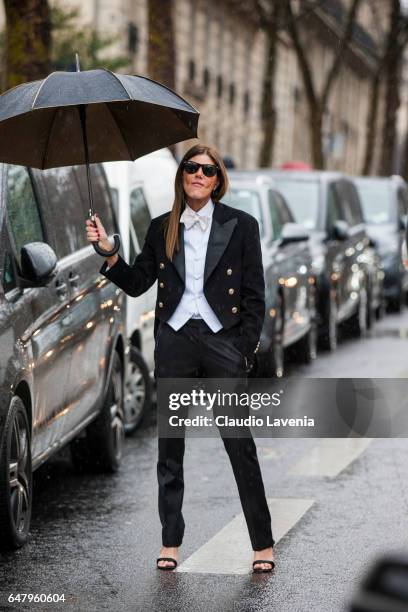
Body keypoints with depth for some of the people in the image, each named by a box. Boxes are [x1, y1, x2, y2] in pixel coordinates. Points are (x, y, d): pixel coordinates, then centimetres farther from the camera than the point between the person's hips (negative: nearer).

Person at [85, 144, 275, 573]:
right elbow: (136, 284, 11)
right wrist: (108, 252, -3)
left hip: (222, 342, -3)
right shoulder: (162, 230, 9)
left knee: (240, 444, -3)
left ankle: (263, 544, 7)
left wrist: (246, 350, -7)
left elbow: (254, 295, 0)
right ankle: (170, 541, 16)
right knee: (169, 445, 6)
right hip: (174, 340, 3)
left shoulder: (241, 226, 1)